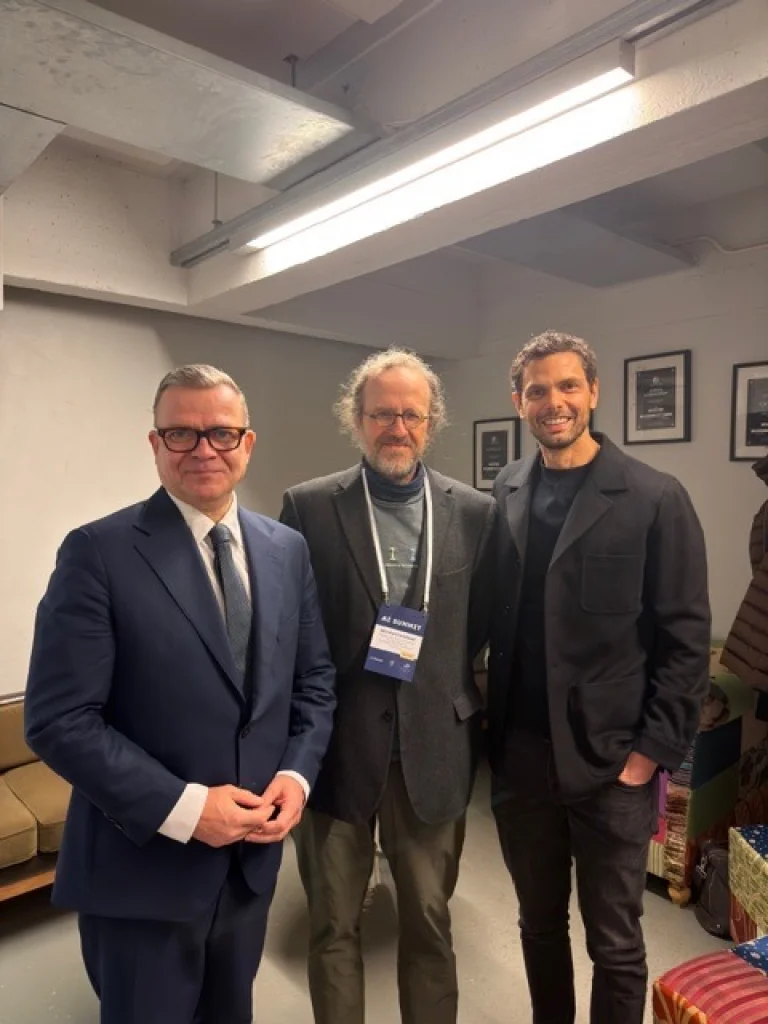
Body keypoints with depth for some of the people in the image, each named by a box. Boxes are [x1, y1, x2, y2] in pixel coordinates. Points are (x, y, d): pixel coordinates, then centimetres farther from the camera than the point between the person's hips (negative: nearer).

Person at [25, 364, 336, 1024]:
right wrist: (182, 806, -21)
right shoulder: (99, 552, -14)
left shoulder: (288, 550, 1)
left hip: (252, 856, 5)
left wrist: (297, 775, -8)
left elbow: (315, 680, 6)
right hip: (140, 867, -4)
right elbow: (59, 720, -17)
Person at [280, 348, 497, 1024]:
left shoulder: (476, 512, 0)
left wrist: (446, 685, -4)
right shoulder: (308, 507, -5)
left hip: (435, 747, 2)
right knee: (333, 925, 17)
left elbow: (486, 624, 5)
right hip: (338, 743, -1)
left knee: (431, 919, 19)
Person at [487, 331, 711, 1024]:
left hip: (610, 760, -3)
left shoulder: (655, 499, -9)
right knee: (539, 925, 22)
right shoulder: (506, 494, 3)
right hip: (520, 756, 4)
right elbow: (496, 616, 7)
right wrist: (493, 724, 4)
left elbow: (686, 641, -8)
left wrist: (653, 752, -10)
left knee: (615, 944, 14)